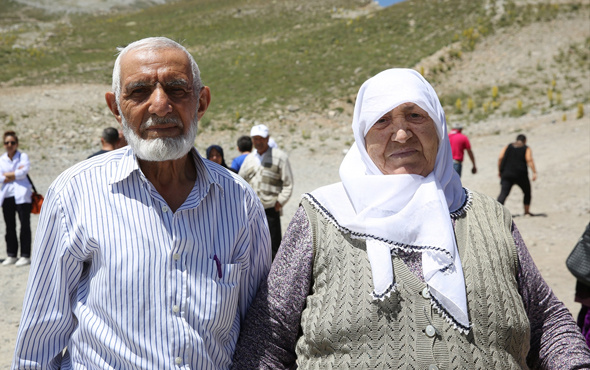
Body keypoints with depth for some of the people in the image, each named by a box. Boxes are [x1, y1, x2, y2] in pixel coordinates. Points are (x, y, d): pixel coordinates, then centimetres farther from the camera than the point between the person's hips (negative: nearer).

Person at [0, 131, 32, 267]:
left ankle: (25, 256, -2)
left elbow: (24, 171, -12)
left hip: (21, 195, -4)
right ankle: (11, 255, 15)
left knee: (24, 225, -5)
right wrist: (16, 173, -9)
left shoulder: (23, 156, 3)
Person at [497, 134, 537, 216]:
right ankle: (527, 211, 25)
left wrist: (499, 171, 10)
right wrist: (534, 172, -14)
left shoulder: (508, 147, 14)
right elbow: (529, 160, -9)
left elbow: (500, 158, 3)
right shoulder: (526, 149, 6)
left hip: (506, 174, 2)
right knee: (527, 192, 20)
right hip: (520, 175, -2)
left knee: (503, 192, -8)